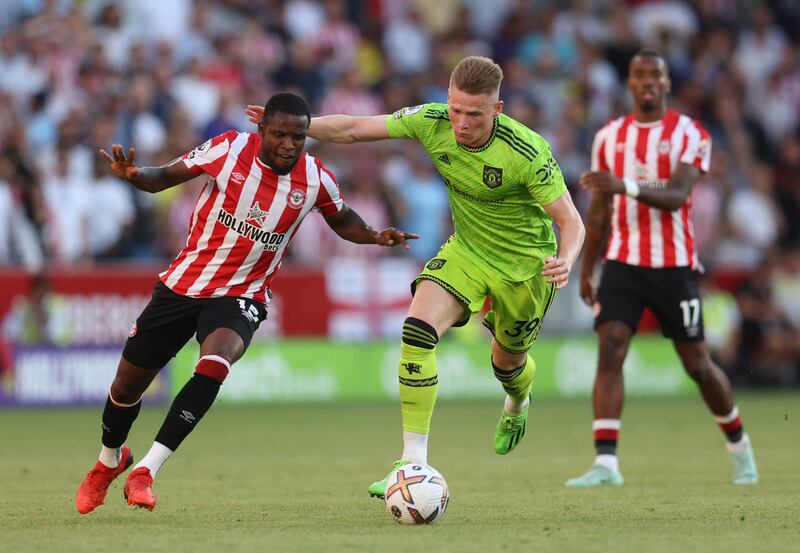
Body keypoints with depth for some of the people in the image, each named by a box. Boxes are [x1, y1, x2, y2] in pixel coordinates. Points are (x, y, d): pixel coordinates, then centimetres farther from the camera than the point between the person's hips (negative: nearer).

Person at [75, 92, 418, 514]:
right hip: (183, 284, 1)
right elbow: (163, 178, -3)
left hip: (242, 295, -1)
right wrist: (133, 175, -24)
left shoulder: (315, 180, -7)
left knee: (214, 365, -33)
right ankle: (109, 461, 42)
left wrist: (375, 237, -5)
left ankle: (146, 471, -29)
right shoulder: (229, 148, -12)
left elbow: (342, 220, 15)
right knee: (127, 383, 9)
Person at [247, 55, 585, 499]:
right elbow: (353, 129, -10)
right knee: (418, 331, -22)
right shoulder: (432, 122, -18)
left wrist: (565, 260, -45)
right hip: (466, 250, 3)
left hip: (525, 263, -3)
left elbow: (570, 220, -24)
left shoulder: (527, 153, -30)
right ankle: (414, 462, -21)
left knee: (507, 361, 17)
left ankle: (517, 406, 58)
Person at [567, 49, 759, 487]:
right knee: (610, 349, -16)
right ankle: (606, 464, -20)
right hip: (622, 263, 3)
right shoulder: (609, 137, 8)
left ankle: (739, 446, 31)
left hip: (674, 265, -3)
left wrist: (626, 186, -36)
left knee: (697, 363, 6)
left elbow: (676, 196, -20)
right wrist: (585, 270, 16)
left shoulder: (689, 135, -5)